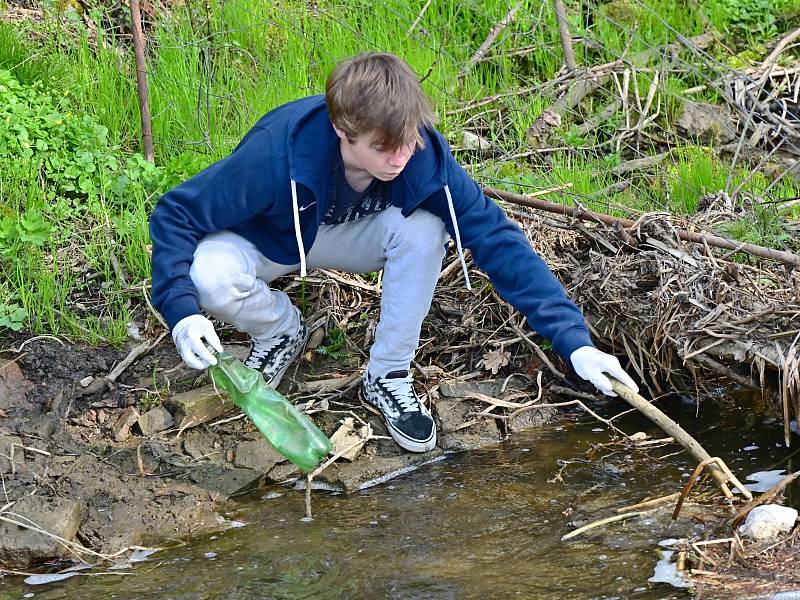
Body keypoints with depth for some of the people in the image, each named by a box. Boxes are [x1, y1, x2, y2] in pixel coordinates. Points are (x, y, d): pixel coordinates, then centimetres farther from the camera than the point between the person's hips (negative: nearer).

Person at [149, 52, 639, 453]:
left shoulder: (424, 156, -30)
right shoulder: (277, 153, -39)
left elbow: (497, 239, -27)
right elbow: (176, 213, -28)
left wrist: (574, 341, -34)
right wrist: (182, 312, -42)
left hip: (347, 236, 2)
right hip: (268, 241, -2)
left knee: (424, 230, -31)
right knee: (210, 275, -36)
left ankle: (389, 376, -9)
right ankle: (281, 330, 2)